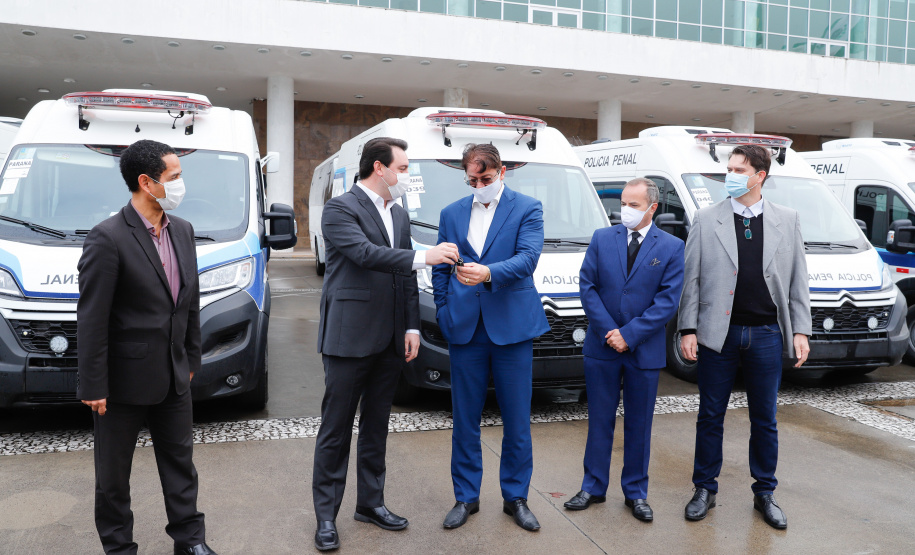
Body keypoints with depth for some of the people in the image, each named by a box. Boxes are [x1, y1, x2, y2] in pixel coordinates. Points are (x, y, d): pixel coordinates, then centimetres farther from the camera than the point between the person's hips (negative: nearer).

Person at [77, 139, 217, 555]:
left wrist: (190, 360, 14)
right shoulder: (107, 238, -17)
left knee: (180, 462, 17)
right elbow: (91, 320, -15)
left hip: (173, 378, 6)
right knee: (113, 474, 12)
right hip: (124, 380, -6)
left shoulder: (183, 231, 5)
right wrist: (93, 386, -13)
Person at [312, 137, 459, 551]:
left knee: (376, 426, 16)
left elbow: (406, 276, 14)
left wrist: (412, 327, 7)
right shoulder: (340, 209, -8)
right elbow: (365, 253, -24)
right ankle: (326, 515, 15)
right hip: (349, 338, -7)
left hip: (389, 341, 7)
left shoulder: (399, 214, 14)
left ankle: (370, 502, 29)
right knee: (336, 429, 3)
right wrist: (423, 257, -28)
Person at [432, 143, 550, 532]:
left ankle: (515, 497, 25)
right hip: (464, 329, 3)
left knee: (517, 420, 7)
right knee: (465, 419, 10)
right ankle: (466, 497, 25)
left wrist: (488, 273, -30)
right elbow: (440, 270, 14)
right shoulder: (451, 214, 11)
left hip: (512, 328, -2)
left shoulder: (527, 209, 1)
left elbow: (527, 258, -13)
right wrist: (444, 313, 5)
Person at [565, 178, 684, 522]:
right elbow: (587, 286, -1)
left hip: (645, 351, -1)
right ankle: (593, 487, 23)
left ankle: (636, 493, 24)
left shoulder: (671, 247, -1)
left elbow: (668, 300, -7)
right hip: (601, 348, 1)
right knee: (599, 421, 10)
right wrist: (609, 331, -11)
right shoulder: (601, 239, 4)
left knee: (639, 425, 10)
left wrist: (629, 335, -14)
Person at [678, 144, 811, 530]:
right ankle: (705, 489, 24)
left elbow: (797, 281, 7)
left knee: (765, 419, 12)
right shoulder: (707, 219, 1)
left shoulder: (787, 220, 6)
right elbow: (691, 279, 0)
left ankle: (765, 493, 28)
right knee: (710, 416, 8)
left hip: (767, 335, 1)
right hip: (718, 334, -1)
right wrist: (688, 329, -5)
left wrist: (800, 331, 1)